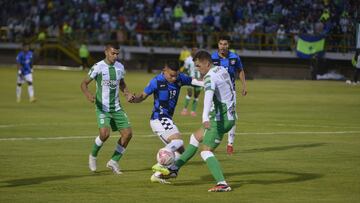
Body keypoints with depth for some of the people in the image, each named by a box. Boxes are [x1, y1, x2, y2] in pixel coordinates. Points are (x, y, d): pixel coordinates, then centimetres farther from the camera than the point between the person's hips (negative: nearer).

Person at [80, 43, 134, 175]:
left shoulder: (120, 67, 6)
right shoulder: (98, 67, -10)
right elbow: (84, 83, -8)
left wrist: (127, 93, 2)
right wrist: (88, 95, -28)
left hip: (116, 107, 6)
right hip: (102, 108, -6)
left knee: (128, 133, -4)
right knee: (105, 133, -24)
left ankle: (113, 162, 12)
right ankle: (93, 156, 6)